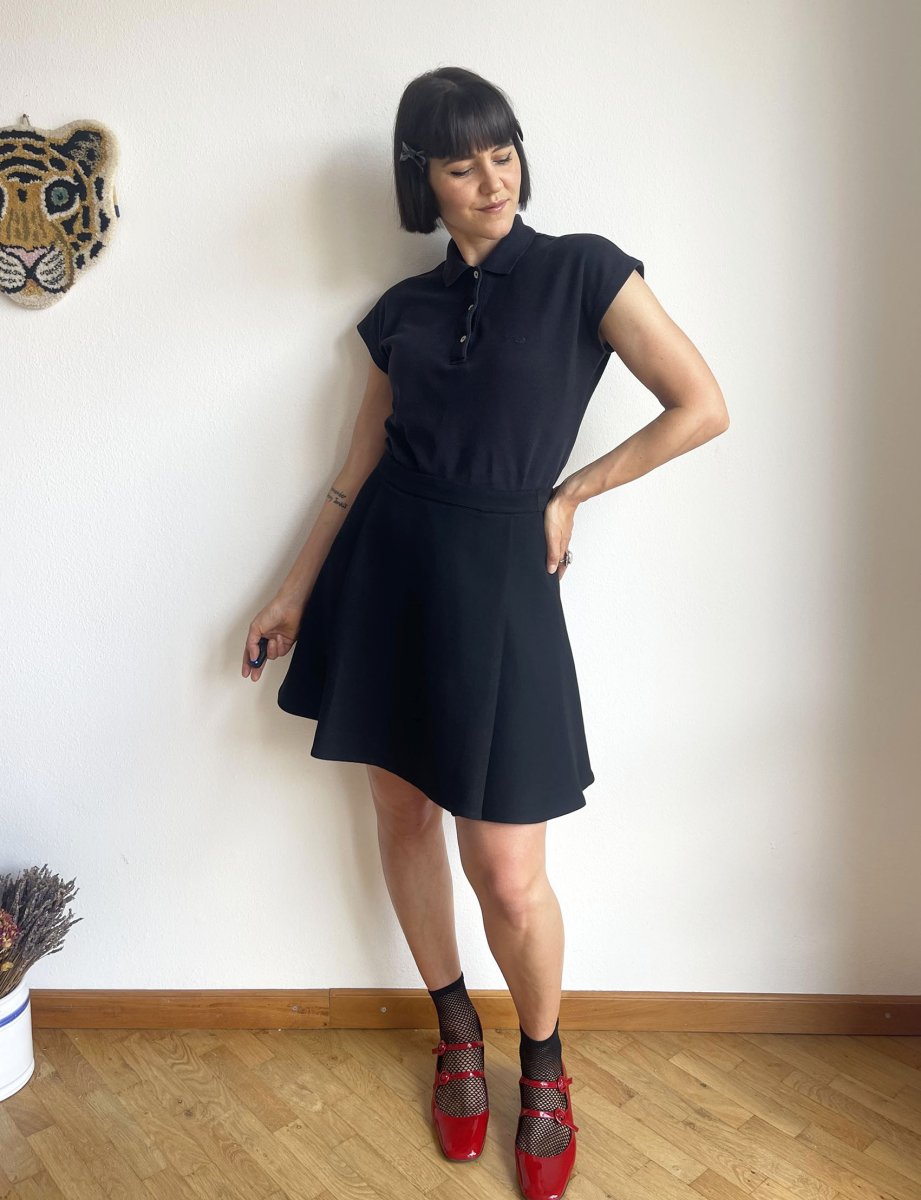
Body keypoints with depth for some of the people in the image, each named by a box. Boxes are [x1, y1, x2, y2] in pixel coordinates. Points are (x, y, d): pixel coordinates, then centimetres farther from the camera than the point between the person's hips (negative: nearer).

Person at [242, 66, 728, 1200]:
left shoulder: (583, 269, -1)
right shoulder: (403, 309, 10)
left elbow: (703, 407, -4)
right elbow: (359, 469, 13)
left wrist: (568, 493, -2)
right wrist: (296, 591, 13)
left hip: (497, 582, -4)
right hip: (387, 569, 5)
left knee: (508, 873, -1)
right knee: (404, 815, 12)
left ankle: (544, 1069, 29)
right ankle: (456, 1033, 37)